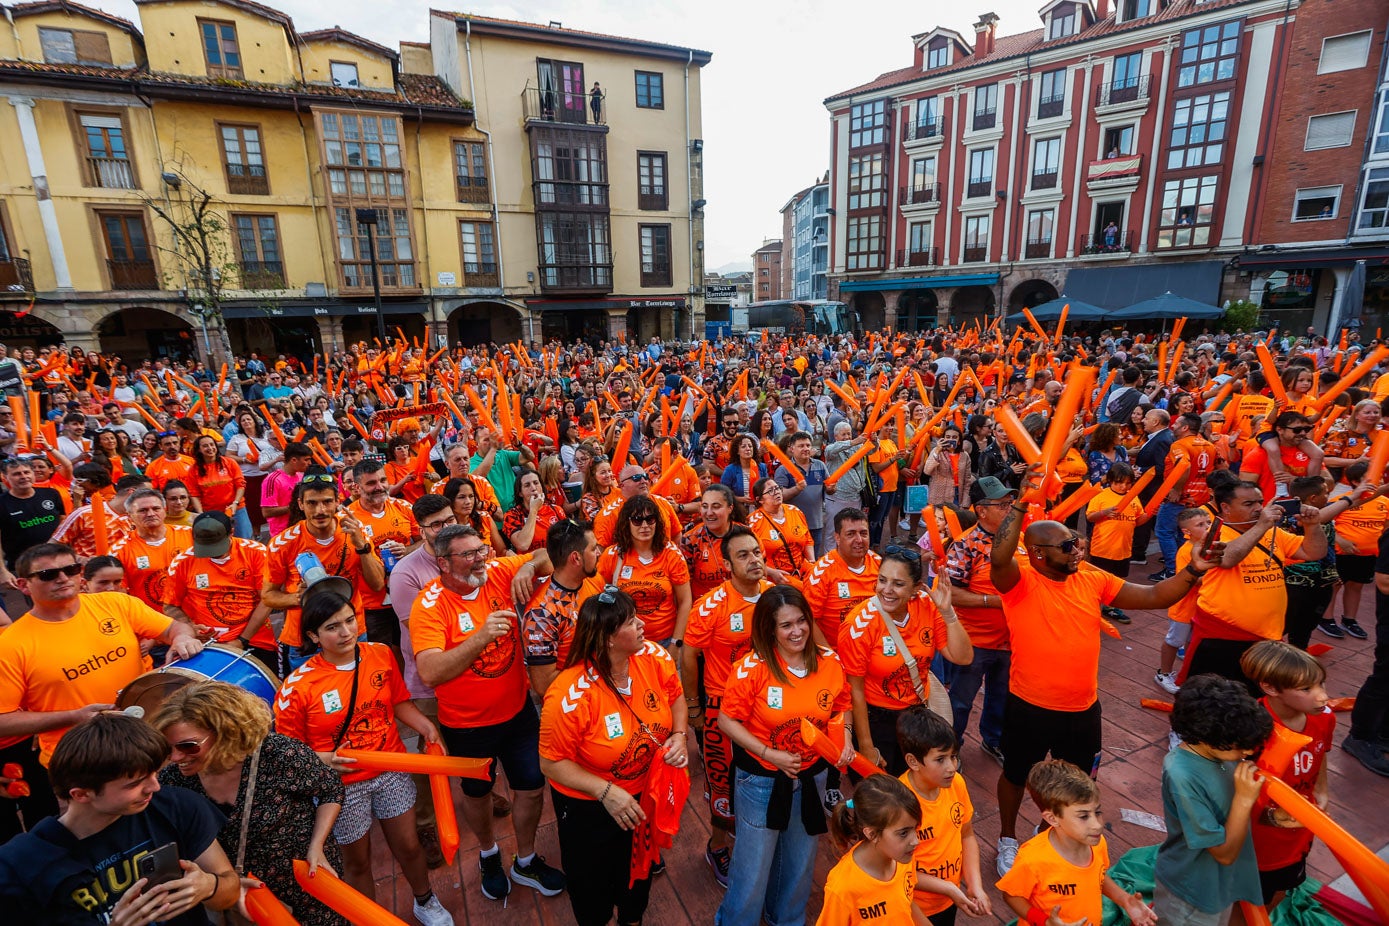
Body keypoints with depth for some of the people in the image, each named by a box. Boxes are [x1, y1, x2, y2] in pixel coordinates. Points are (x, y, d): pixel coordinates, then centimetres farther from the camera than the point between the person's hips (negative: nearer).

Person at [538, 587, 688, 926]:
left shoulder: (654, 657, -22)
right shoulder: (571, 695, -35)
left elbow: (675, 697, -2)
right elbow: (552, 763, -24)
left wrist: (680, 735, -19)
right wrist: (606, 791, -31)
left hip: (646, 793, 4)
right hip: (588, 805, -4)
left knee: (638, 870, 30)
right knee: (593, 879, 24)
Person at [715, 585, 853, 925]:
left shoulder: (829, 661, -11)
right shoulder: (752, 668, -22)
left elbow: (842, 707, 6)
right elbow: (727, 721, -15)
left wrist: (846, 736, -12)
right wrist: (770, 754, -20)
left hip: (811, 778, 4)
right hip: (761, 780, -4)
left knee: (799, 864, 24)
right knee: (753, 870, 12)